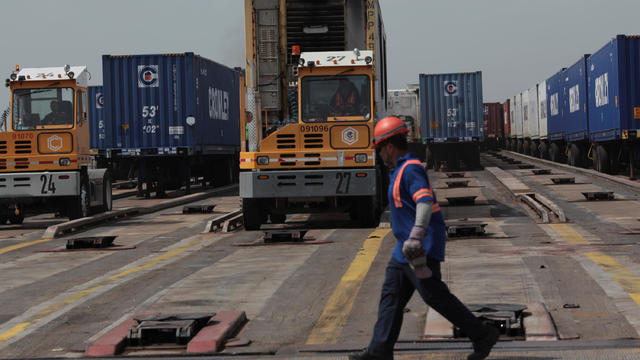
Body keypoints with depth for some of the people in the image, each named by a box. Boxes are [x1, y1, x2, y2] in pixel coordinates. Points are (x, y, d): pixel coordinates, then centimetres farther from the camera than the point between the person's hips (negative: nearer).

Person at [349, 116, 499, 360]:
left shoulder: (411, 169, -16)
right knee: (391, 295, 8)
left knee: (435, 296, -7)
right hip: (405, 250, 11)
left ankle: (482, 335, 1)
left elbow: (425, 202, -29)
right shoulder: (403, 169, 17)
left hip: (421, 248, -11)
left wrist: (416, 236, -41)